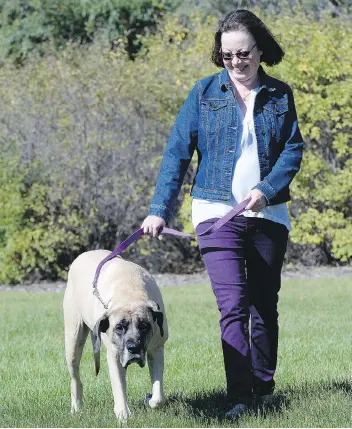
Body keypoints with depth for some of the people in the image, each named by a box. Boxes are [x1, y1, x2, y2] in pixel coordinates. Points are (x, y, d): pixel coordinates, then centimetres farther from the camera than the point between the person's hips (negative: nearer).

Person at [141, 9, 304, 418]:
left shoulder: (280, 95, 6)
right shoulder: (205, 93, 1)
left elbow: (293, 149, 2)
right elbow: (177, 153, 0)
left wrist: (267, 189, -15)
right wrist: (159, 210, -7)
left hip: (268, 213, 3)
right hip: (217, 212, -2)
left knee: (265, 306, 11)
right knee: (233, 306, -14)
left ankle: (264, 390, 23)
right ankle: (239, 399, -17)